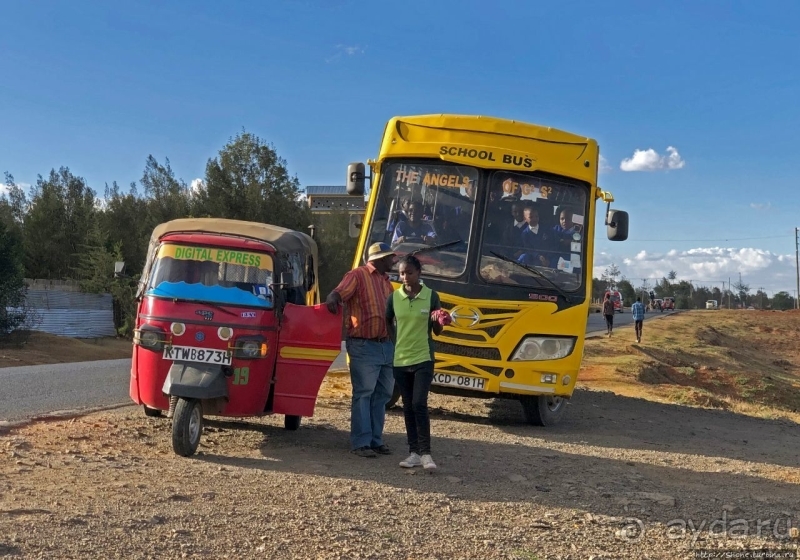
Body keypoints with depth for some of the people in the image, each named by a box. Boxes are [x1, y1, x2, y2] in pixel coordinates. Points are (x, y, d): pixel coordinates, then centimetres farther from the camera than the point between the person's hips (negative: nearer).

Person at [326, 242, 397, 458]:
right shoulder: (358, 275, -4)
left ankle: (376, 439, 17)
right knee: (363, 394, -6)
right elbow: (339, 292, -18)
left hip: (387, 345, 8)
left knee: (382, 394, 10)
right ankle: (361, 442, -3)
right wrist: (333, 299, -40)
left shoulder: (386, 281, 20)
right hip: (364, 346, -8)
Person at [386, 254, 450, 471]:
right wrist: (396, 342, 4)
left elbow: (437, 331, 2)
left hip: (423, 359, -3)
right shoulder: (394, 297, 1)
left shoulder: (431, 296, -3)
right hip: (400, 360, 3)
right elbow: (387, 323, 17)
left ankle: (425, 453, -6)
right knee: (408, 407, 7)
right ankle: (414, 452, 14)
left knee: (419, 404, -12)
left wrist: (438, 321, -19)